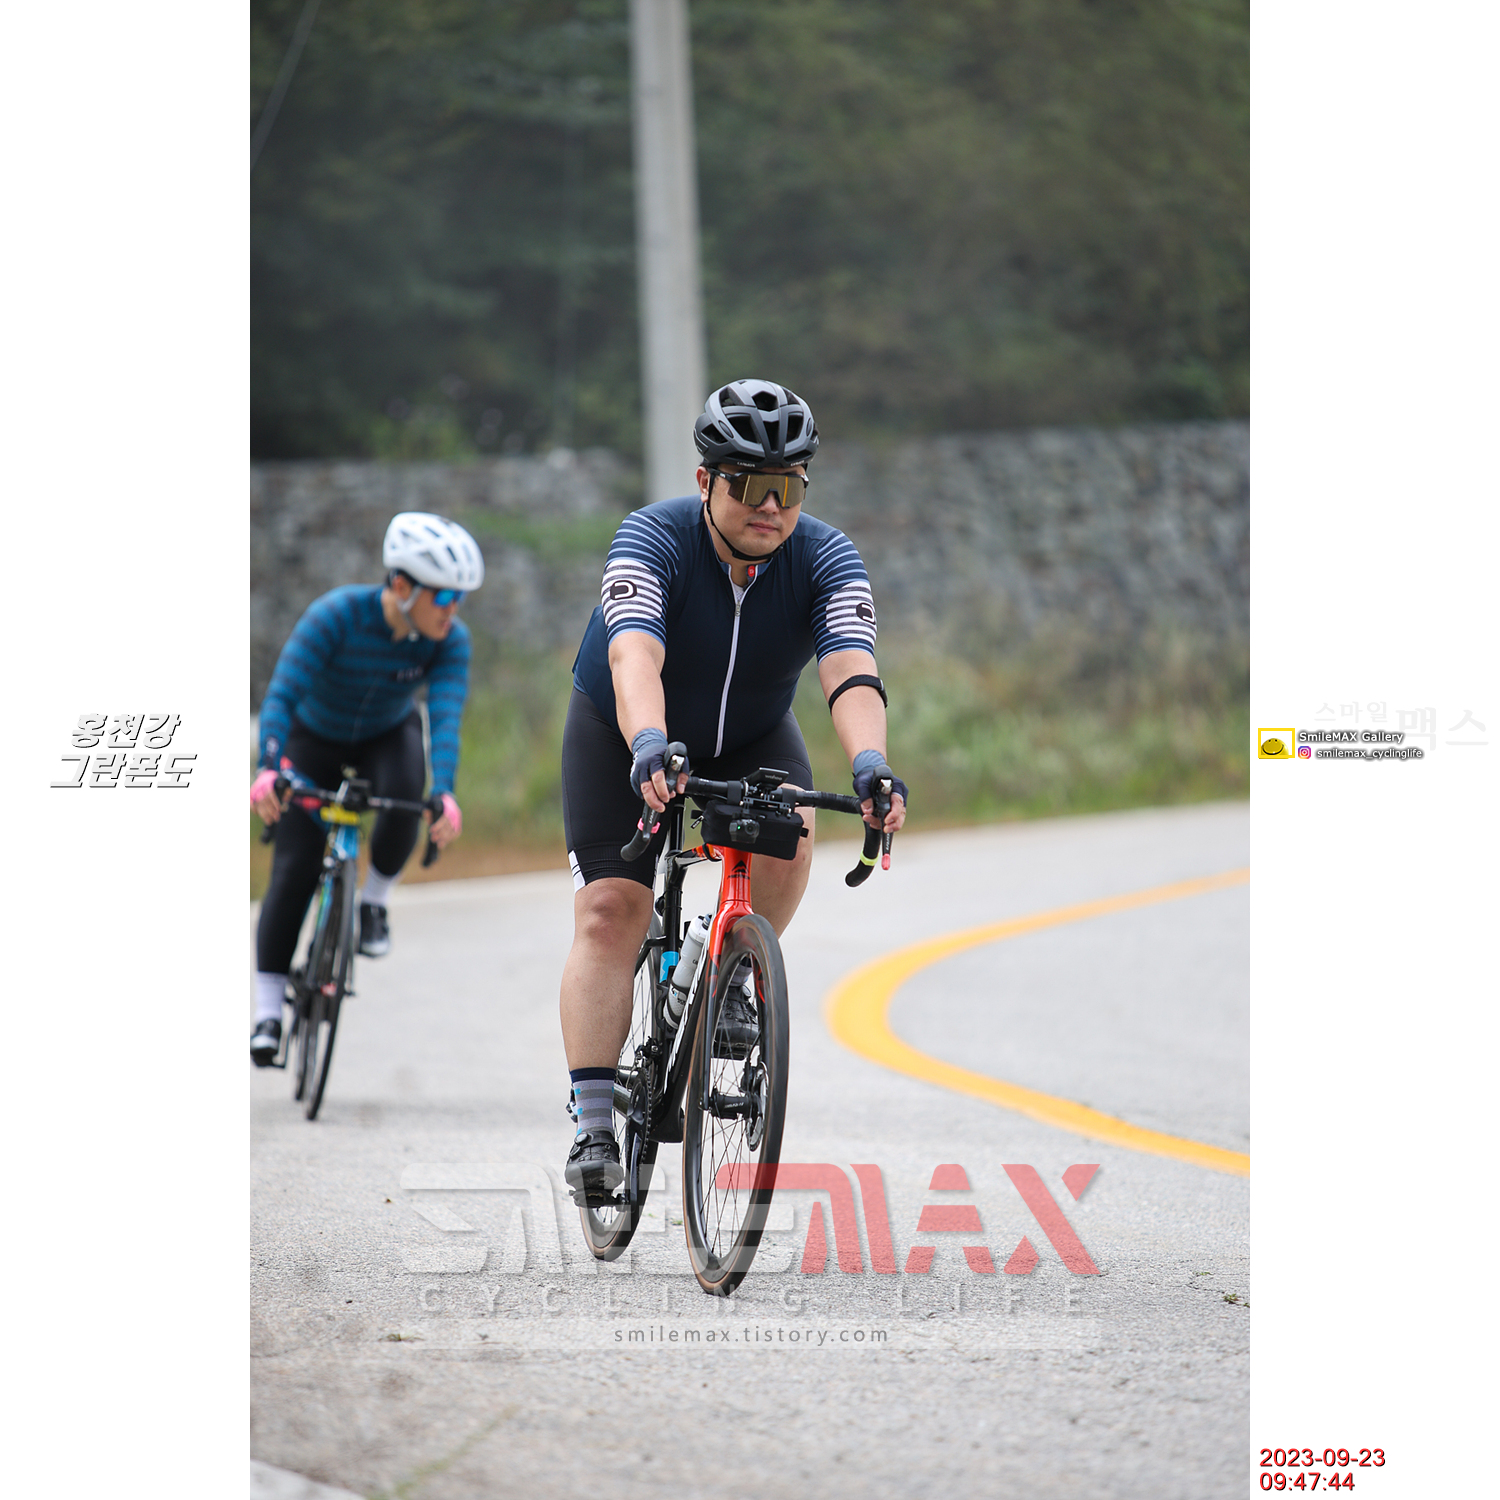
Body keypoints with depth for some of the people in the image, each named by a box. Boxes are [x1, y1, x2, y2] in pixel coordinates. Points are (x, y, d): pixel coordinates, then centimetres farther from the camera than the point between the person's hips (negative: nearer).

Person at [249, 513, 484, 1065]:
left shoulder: (451, 640, -25)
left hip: (388, 734, 2)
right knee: (294, 870, -13)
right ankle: (267, 1013, -6)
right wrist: (270, 770, -54)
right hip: (316, 735, -2)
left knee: (403, 798, -33)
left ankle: (375, 901, -4)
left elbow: (446, 716, -34)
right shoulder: (336, 615, -34)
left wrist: (445, 795, -50)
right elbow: (281, 695, -38)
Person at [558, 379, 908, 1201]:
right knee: (609, 911, -13)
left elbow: (850, 671, -39)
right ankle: (592, 1126, -10)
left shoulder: (828, 561, -24)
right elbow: (634, 655, -47)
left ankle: (728, 980, -1)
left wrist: (870, 764, -59)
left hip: (750, 736, 2)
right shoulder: (652, 540, -30)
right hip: (621, 734, -2)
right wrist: (649, 750, -65)